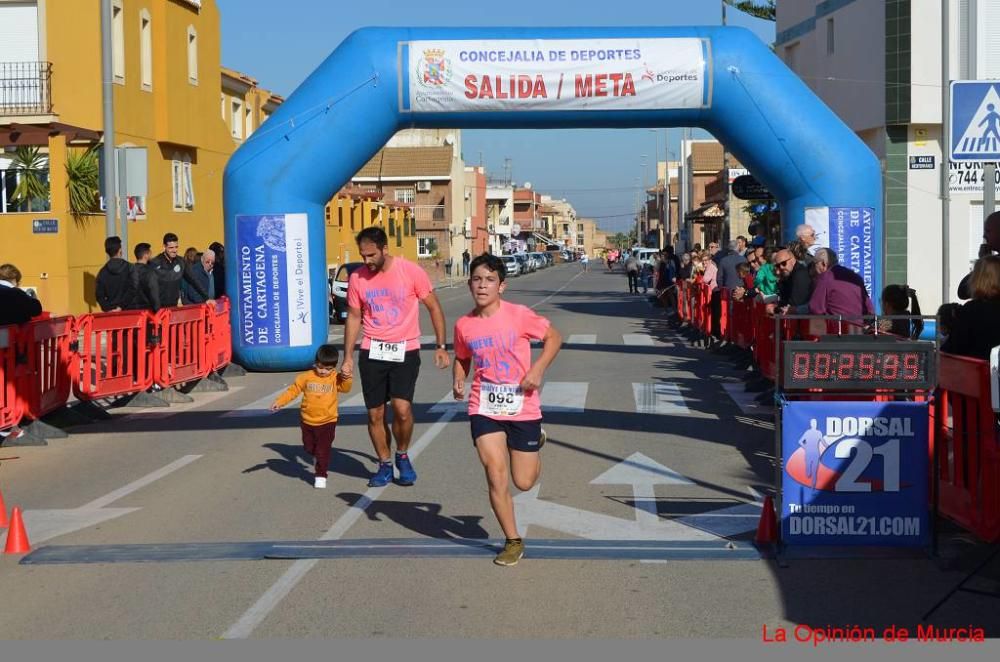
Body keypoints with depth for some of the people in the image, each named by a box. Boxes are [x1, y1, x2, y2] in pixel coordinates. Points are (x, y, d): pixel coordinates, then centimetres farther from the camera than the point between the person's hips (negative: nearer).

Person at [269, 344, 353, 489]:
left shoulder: (335, 378, -6)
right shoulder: (306, 377, -5)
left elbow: (345, 388, -18)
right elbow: (293, 391, -3)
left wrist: (346, 377, -35)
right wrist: (279, 402, -10)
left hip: (327, 422, -2)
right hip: (308, 421, 3)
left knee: (323, 450, -5)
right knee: (309, 448, 18)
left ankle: (320, 475, 7)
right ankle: (318, 460, 47)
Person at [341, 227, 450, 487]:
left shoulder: (411, 271, -9)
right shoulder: (357, 278, 0)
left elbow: (434, 307, 0)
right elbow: (353, 317, 10)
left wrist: (441, 346, -3)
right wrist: (348, 357, 8)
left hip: (405, 351, -3)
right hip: (372, 352, 3)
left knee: (402, 409, -16)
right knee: (375, 414, 5)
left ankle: (402, 456, 10)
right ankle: (384, 464, 23)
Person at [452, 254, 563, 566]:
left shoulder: (519, 315, -12)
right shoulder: (464, 325, -1)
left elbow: (554, 337, -1)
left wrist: (538, 368, -14)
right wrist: (459, 380, -3)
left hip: (522, 408, -2)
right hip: (484, 409, 2)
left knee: (524, 482, 6)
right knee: (496, 475, -10)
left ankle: (536, 441, 40)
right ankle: (513, 541, 8)